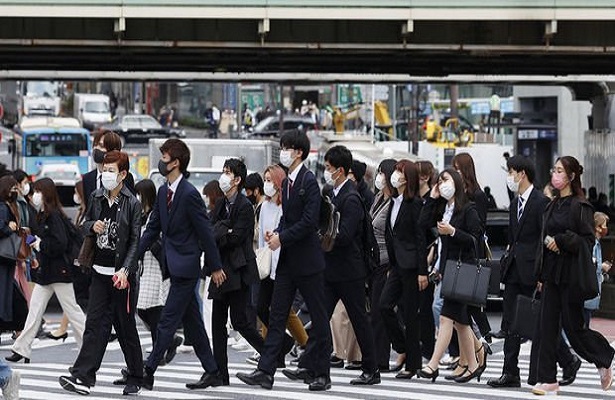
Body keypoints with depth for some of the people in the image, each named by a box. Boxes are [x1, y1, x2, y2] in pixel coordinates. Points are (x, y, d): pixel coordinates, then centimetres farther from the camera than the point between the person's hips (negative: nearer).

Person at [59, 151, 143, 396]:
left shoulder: (132, 203, -7)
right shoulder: (97, 197, 8)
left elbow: (136, 241, -9)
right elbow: (84, 225, 20)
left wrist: (125, 270, -18)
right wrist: (92, 226, -5)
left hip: (122, 274, -4)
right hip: (100, 272, 4)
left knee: (125, 326, 3)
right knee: (95, 323, -2)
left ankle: (135, 378, 16)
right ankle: (83, 377, -8)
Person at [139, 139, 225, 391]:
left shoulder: (189, 194, -17)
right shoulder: (163, 192, 9)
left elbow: (205, 232, -13)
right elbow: (153, 229, 13)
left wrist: (215, 267, -9)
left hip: (186, 266, -9)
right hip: (175, 266, 9)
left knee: (168, 321, -7)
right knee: (192, 323, 12)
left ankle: (148, 372, -6)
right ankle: (212, 372, 18)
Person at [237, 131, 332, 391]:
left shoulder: (309, 181, -14)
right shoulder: (287, 182, 13)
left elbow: (309, 221, -20)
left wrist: (282, 238, -16)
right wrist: (276, 233, 1)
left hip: (308, 260, -9)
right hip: (288, 261, 9)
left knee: (318, 317, 2)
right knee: (277, 315, 4)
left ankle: (321, 374, 8)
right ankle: (265, 371, 3)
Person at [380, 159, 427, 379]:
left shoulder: (414, 203, -11)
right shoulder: (394, 203, 13)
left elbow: (420, 238, -14)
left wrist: (422, 272, -16)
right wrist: (391, 266, 17)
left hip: (411, 265, -8)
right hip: (397, 265, 8)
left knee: (410, 313, -2)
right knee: (384, 305, -2)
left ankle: (413, 363, 5)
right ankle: (403, 349, 13)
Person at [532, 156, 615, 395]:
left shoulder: (580, 206, -10)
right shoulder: (553, 205, 13)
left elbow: (588, 239, -13)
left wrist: (561, 241, -19)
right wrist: (541, 273, 14)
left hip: (571, 273, -7)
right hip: (552, 273, 7)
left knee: (573, 326, -1)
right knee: (548, 325, 1)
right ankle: (548, 380, 2)